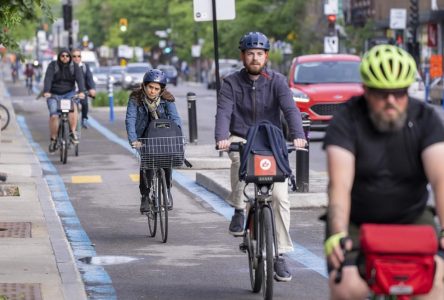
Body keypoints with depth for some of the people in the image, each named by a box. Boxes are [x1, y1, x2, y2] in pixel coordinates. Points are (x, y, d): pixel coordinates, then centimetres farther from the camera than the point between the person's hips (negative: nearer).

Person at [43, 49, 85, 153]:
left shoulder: (74, 66, -2)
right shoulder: (53, 65, -5)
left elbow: (79, 78, -16)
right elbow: (48, 78, -19)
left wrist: (81, 91, -33)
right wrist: (46, 92, -35)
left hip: (69, 94, 0)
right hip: (54, 95, 0)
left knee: (73, 106, -32)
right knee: (54, 116, -19)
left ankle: (73, 133, -26)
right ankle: (53, 139, -2)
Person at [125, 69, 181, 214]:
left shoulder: (167, 99, -15)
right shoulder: (136, 98, -18)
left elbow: (175, 119, -23)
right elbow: (130, 119, -27)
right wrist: (133, 140, -42)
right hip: (144, 135, -1)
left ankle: (167, 191, 4)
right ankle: (145, 196, -1)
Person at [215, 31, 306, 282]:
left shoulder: (277, 81, -3)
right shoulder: (232, 83, -2)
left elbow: (290, 108, -17)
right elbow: (224, 112, -16)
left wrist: (298, 135, -36)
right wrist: (222, 137, -37)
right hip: (241, 140, -1)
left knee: (281, 197, -11)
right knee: (239, 156, -38)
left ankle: (280, 255, -2)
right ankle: (239, 210, -18)